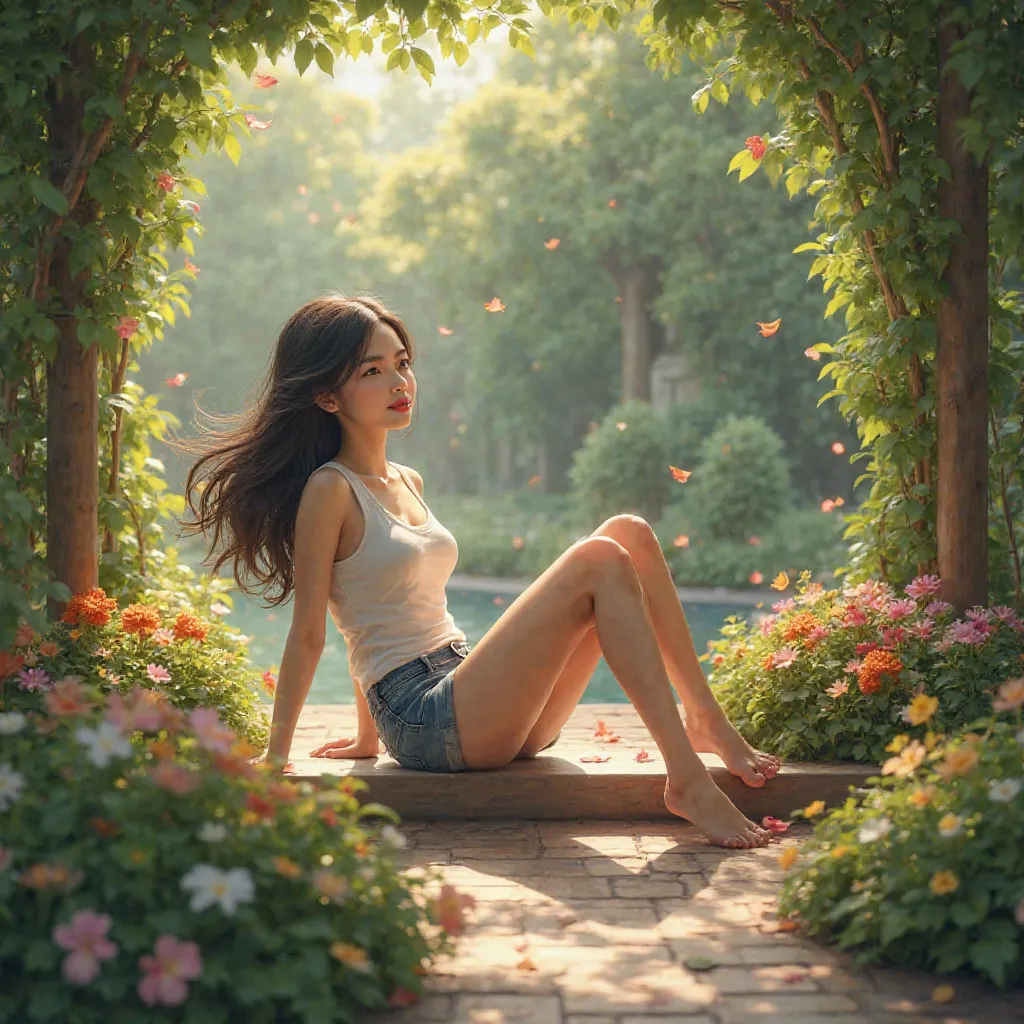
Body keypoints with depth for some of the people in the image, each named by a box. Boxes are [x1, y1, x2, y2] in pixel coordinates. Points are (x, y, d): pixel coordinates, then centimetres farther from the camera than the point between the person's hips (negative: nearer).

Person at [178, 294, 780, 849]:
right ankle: (688, 780, -25)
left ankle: (708, 723, -3)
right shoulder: (330, 491, -7)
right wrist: (276, 755, -4)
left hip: (485, 710, 8)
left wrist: (368, 738, 24)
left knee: (630, 534, -4)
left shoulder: (409, 484, 18)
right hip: (426, 719, -8)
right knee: (600, 562, -21)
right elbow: (308, 631, -6)